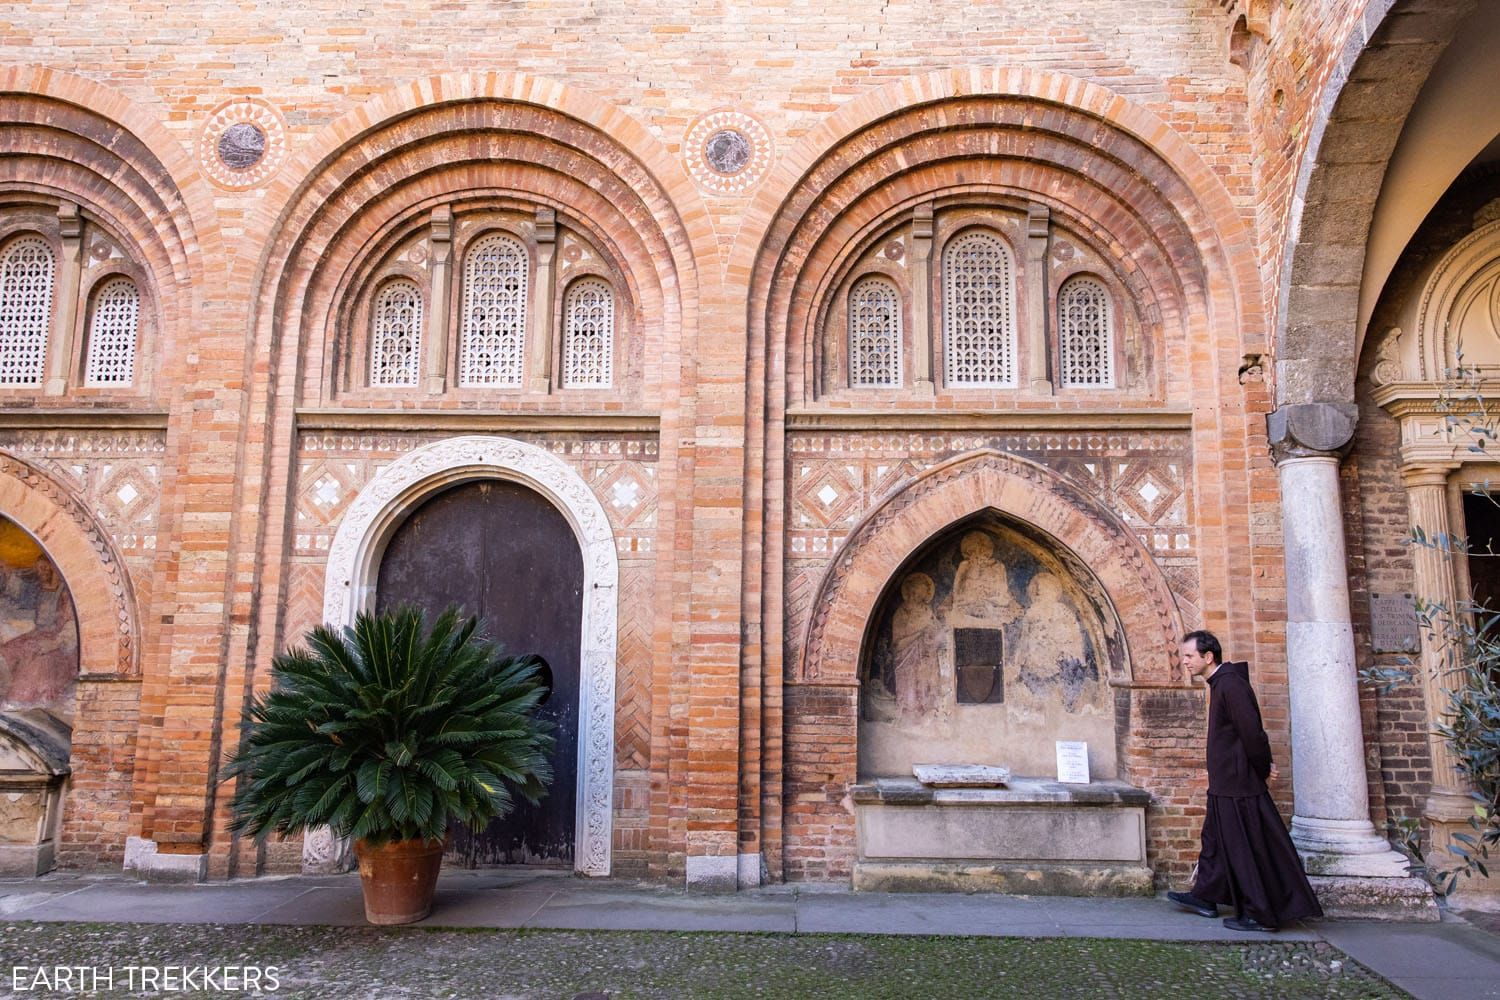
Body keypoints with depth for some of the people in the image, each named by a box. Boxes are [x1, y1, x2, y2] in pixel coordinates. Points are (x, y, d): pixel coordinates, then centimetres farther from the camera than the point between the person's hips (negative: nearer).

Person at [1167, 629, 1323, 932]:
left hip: (1238, 784, -10)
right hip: (1225, 784, 10)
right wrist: (1262, 765, 13)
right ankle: (1206, 897, 31)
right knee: (1215, 839, 19)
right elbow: (1248, 732, 17)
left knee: (1248, 849, -1)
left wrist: (1261, 769, -10)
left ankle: (1260, 915, 9)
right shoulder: (1221, 682, 11)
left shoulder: (1230, 685, -21)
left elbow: (1252, 732, -23)